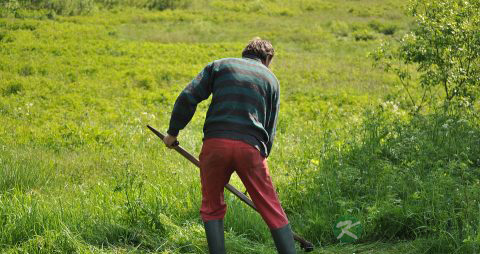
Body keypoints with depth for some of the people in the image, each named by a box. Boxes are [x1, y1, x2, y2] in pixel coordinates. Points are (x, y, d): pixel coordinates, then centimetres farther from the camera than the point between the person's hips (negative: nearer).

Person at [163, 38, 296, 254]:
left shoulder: (220, 65, 17)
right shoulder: (270, 79, 21)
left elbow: (188, 97, 5)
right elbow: (270, 128, 19)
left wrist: (173, 132, 12)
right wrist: (261, 157, 26)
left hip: (215, 142, 0)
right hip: (250, 146, 0)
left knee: (212, 208, 14)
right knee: (272, 210, 8)